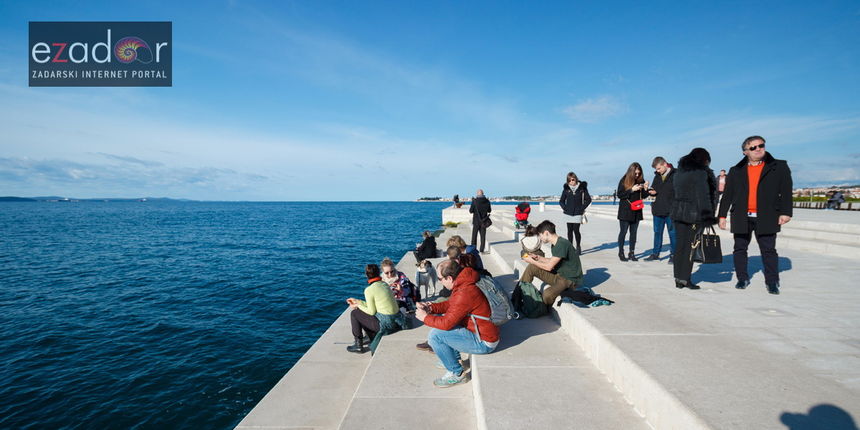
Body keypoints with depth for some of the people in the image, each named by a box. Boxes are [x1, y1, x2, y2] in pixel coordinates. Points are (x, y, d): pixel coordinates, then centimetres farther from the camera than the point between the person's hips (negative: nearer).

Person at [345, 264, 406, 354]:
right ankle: (371, 337, 40)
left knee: (354, 314, 7)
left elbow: (372, 311, -8)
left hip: (386, 323, -8)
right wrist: (357, 301, 21)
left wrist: (358, 306, 7)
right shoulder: (385, 284, 9)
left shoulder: (369, 290, -14)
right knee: (364, 313, 24)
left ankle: (358, 346, 16)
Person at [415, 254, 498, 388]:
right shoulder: (463, 284, 1)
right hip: (478, 330, 10)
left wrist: (425, 317, -8)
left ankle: (456, 374, 3)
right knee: (438, 318, 13)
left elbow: (447, 323, -23)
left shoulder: (465, 293, -28)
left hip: (483, 342, -10)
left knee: (435, 335, -16)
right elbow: (450, 304, 15)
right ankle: (454, 359, 26)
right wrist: (431, 307, 2)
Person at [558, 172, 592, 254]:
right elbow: (561, 201, 12)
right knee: (570, 230, 5)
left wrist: (582, 208, -2)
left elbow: (588, 199, 6)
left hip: (578, 213, -2)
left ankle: (578, 247, 13)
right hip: (568, 213, 2)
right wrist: (565, 208, -1)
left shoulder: (582, 188, -2)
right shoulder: (566, 189, 2)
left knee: (576, 230, -7)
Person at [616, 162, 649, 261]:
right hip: (625, 211, -4)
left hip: (637, 211, 4)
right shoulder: (624, 181, -6)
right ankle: (621, 252, 12)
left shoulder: (641, 181, 4)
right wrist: (631, 190, -18)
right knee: (623, 232, 2)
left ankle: (632, 253, 13)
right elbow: (619, 194, -10)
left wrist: (645, 189, -9)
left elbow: (643, 196, 10)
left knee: (634, 232, 7)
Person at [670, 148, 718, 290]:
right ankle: (685, 279, 2)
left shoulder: (679, 172, 15)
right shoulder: (701, 172, -8)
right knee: (690, 246, 0)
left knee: (680, 245, 10)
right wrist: (707, 218, -11)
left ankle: (678, 278, 13)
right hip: (694, 214, -7)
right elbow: (703, 197, -13)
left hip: (678, 213, 7)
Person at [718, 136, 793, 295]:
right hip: (741, 218, 2)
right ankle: (742, 279, 19)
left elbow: (786, 191, 2)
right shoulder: (736, 171, 10)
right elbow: (727, 195, 10)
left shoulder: (779, 167, 6)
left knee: (768, 250, 1)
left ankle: (772, 282, 12)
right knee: (740, 249, 7)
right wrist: (722, 215, 5)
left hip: (766, 217, -2)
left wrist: (785, 212, -7)